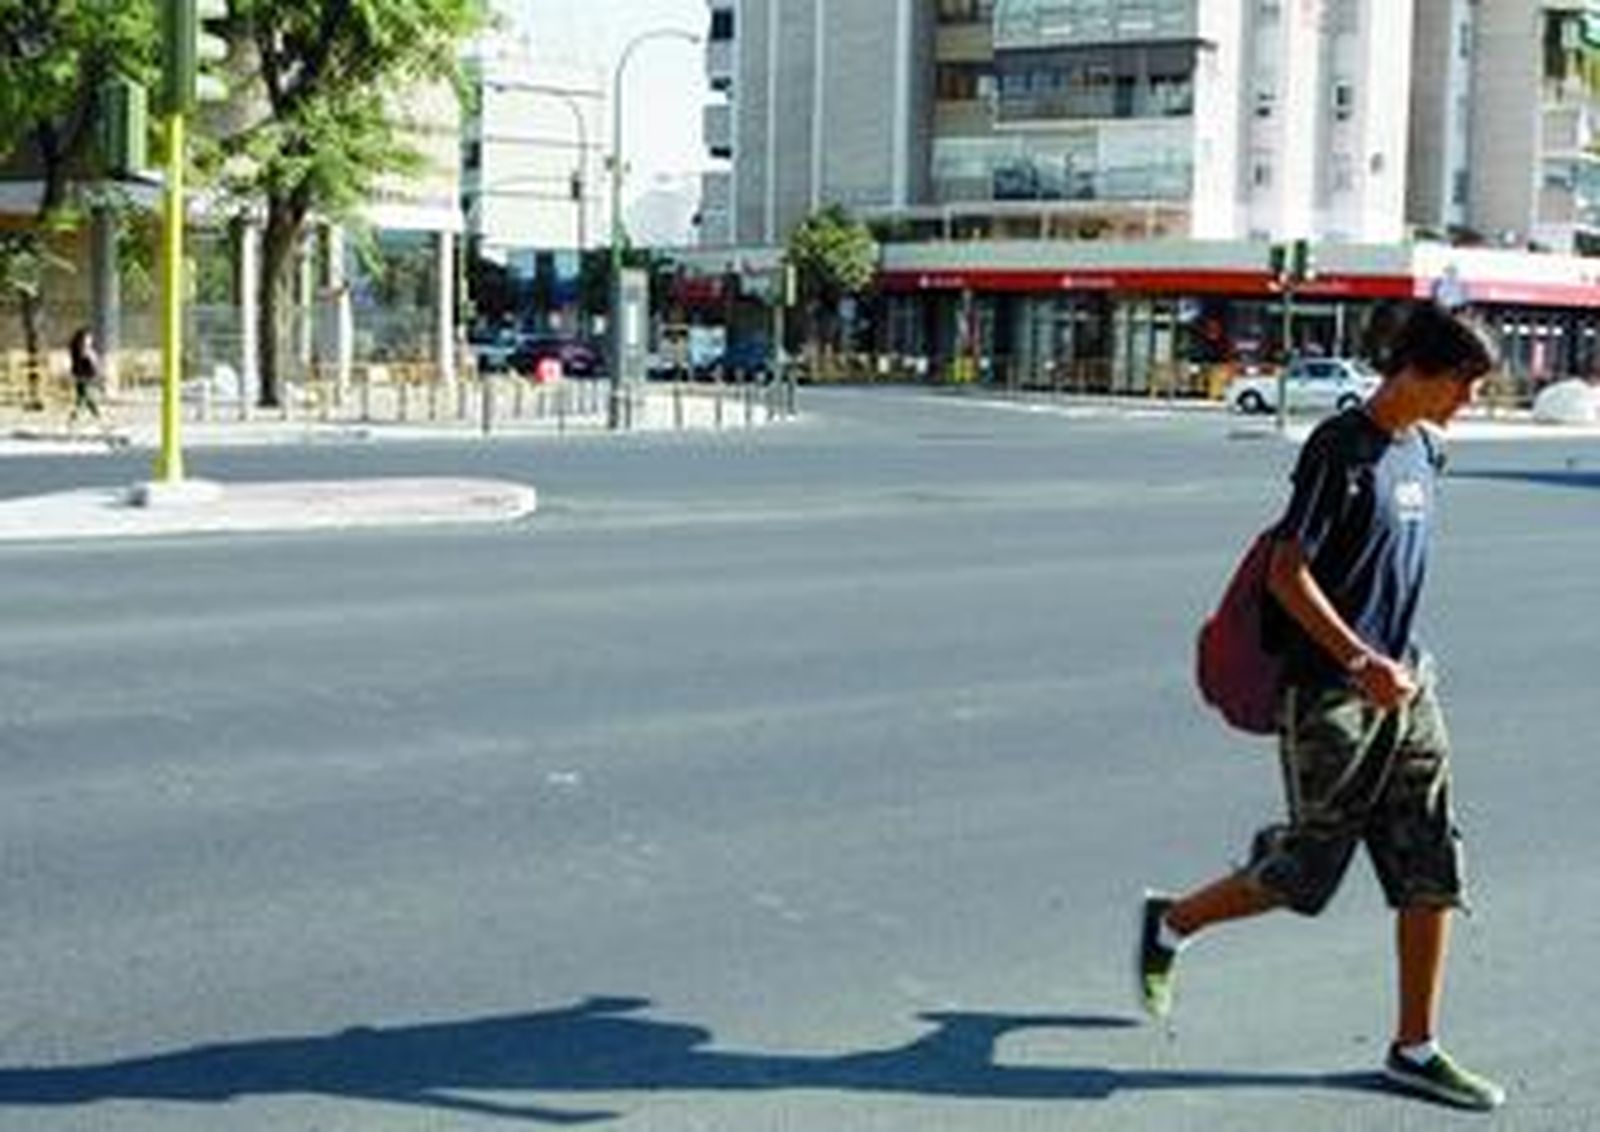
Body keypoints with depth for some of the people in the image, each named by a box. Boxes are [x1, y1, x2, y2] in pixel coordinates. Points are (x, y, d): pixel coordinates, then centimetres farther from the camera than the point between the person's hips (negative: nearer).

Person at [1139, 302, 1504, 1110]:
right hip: (1329, 693, -8)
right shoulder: (1340, 448, -16)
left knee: (1432, 872, 4)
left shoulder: (1421, 452, 10)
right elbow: (1288, 574, -19)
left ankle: (1415, 1050, 12)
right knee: (1306, 872, 3)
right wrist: (1360, 663, -25)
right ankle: (1170, 926, 27)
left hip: (1402, 686, 8)